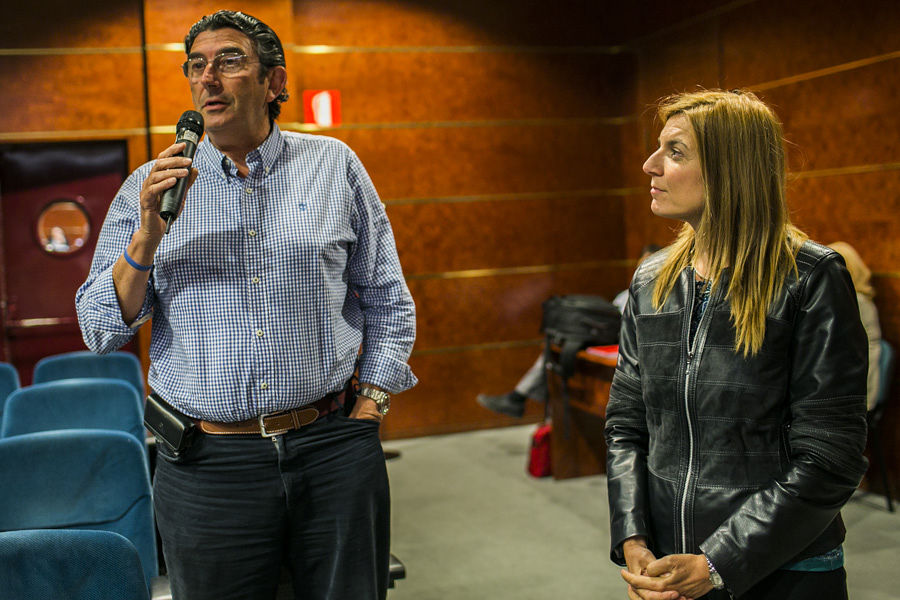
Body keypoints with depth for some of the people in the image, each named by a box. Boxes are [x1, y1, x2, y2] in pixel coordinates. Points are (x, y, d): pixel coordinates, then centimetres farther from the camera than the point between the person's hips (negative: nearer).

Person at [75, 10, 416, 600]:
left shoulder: (335, 165, 5)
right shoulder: (149, 187, 5)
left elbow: (388, 302, 9)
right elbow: (102, 331, 1)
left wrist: (369, 410, 0)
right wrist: (148, 236, -13)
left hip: (332, 453, 1)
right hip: (207, 462, 0)